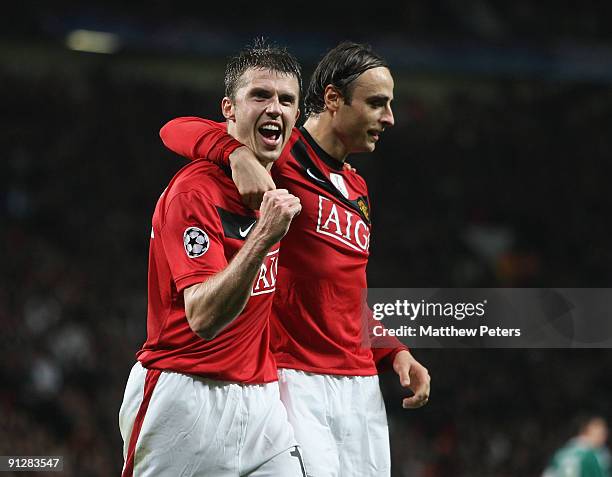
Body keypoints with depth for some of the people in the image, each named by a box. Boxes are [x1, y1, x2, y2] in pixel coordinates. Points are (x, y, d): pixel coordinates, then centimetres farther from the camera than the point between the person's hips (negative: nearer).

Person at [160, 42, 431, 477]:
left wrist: (394, 352, 16)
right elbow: (179, 129, -17)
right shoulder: (280, 155, -4)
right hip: (294, 379, -8)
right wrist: (239, 155, -35)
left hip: (360, 383, 8)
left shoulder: (357, 189, 21)